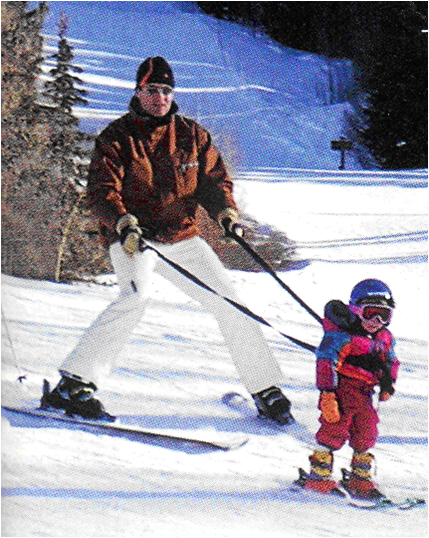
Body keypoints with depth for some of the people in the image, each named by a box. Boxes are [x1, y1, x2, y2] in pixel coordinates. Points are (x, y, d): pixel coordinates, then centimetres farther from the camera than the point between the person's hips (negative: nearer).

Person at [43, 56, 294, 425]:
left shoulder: (191, 135, 8)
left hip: (182, 236, 5)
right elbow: (102, 190, -12)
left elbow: (214, 180, 10)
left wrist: (225, 213, -12)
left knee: (230, 303, -1)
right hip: (131, 239, -5)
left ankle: (265, 390, 12)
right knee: (136, 296, -31)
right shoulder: (117, 137, -3)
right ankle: (74, 384, -30)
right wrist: (124, 222, -31)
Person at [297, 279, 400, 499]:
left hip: (364, 392, 7)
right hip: (341, 388, -7)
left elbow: (391, 361, 27)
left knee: (367, 431, 8)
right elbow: (326, 361, -17)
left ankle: (360, 479, 21)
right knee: (336, 427, -12)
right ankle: (318, 476, -5)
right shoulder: (341, 335, -14)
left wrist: (388, 384, 13)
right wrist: (327, 393, -22)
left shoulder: (385, 338, 11)